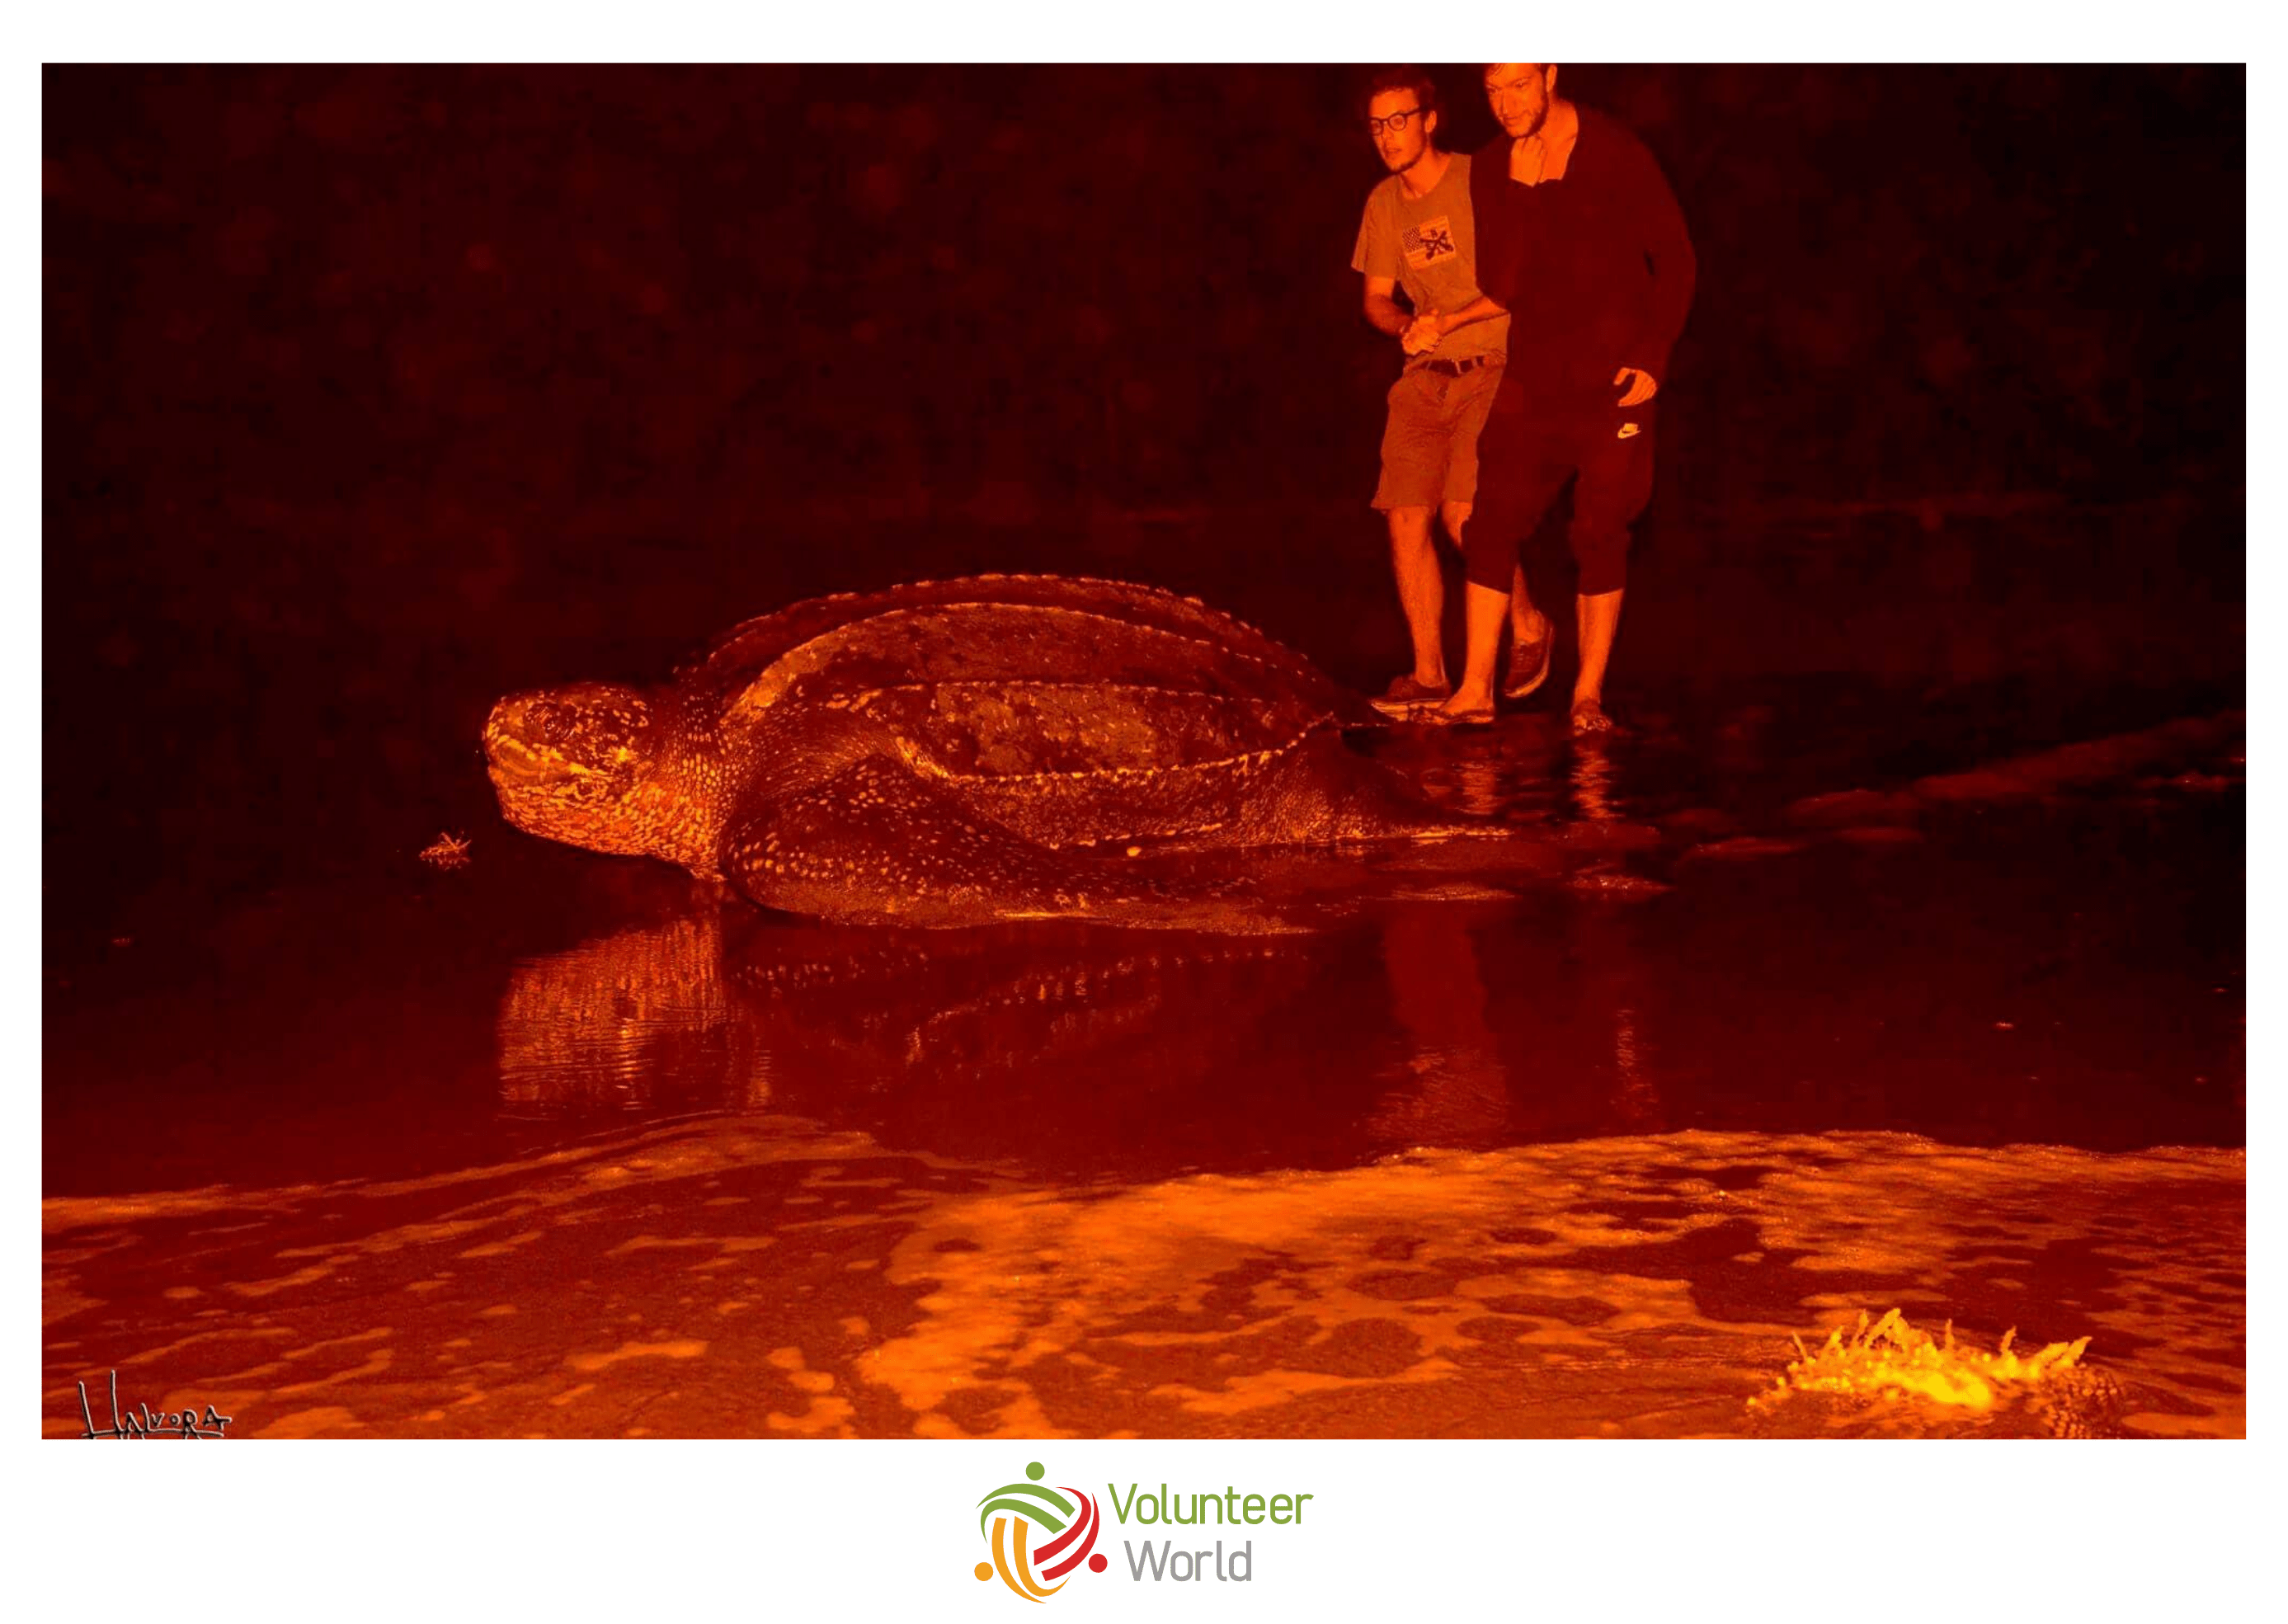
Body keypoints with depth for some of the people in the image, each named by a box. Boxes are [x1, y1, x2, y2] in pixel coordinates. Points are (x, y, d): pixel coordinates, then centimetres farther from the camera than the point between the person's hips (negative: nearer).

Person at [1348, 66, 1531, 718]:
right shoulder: (1383, 203, 9)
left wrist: (1447, 322, -19)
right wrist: (1406, 327, -6)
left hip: (1495, 366, -6)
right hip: (1426, 376, 6)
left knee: (1463, 514, -18)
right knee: (1405, 519, -3)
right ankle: (1428, 675, 7)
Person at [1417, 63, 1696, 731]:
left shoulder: (1614, 153, -7)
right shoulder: (1490, 170, 5)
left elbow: (1675, 260, -2)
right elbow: (1507, 287, 10)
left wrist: (1653, 358, -9)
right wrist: (1452, 321, -10)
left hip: (1613, 379, -3)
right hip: (1532, 377, 3)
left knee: (1599, 536, -1)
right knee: (1493, 525, -5)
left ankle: (1589, 694, 8)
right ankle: (1475, 689, -1)